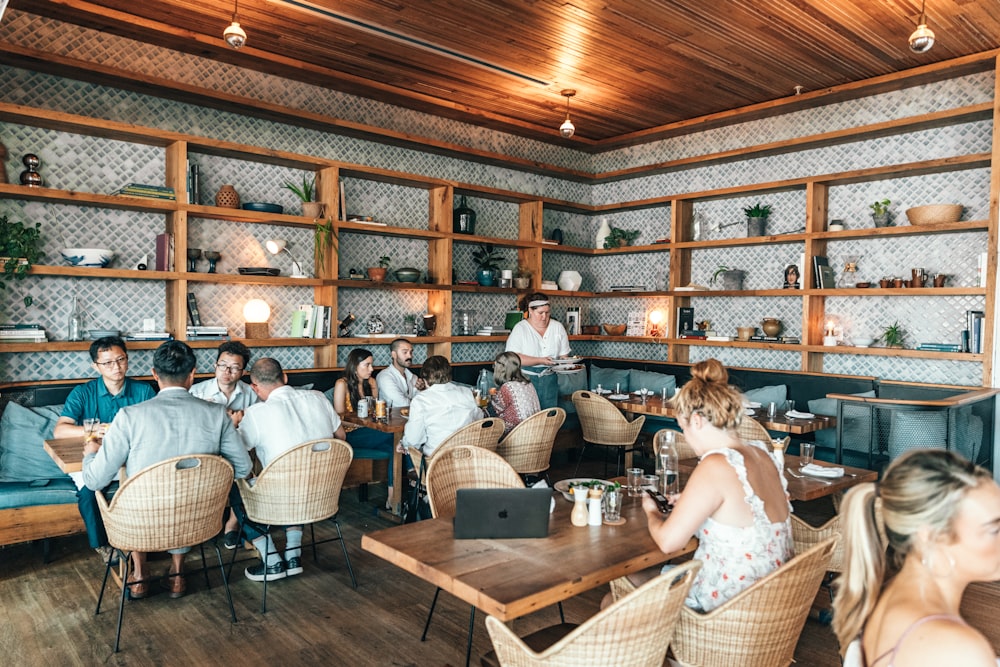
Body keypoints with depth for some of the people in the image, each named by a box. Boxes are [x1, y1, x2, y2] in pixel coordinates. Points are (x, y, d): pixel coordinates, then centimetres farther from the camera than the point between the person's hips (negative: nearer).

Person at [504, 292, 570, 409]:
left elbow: (563, 355, 9)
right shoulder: (520, 328, -5)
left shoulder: (558, 327, 7)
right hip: (526, 380, -3)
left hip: (550, 381, 3)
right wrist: (540, 360, -20)